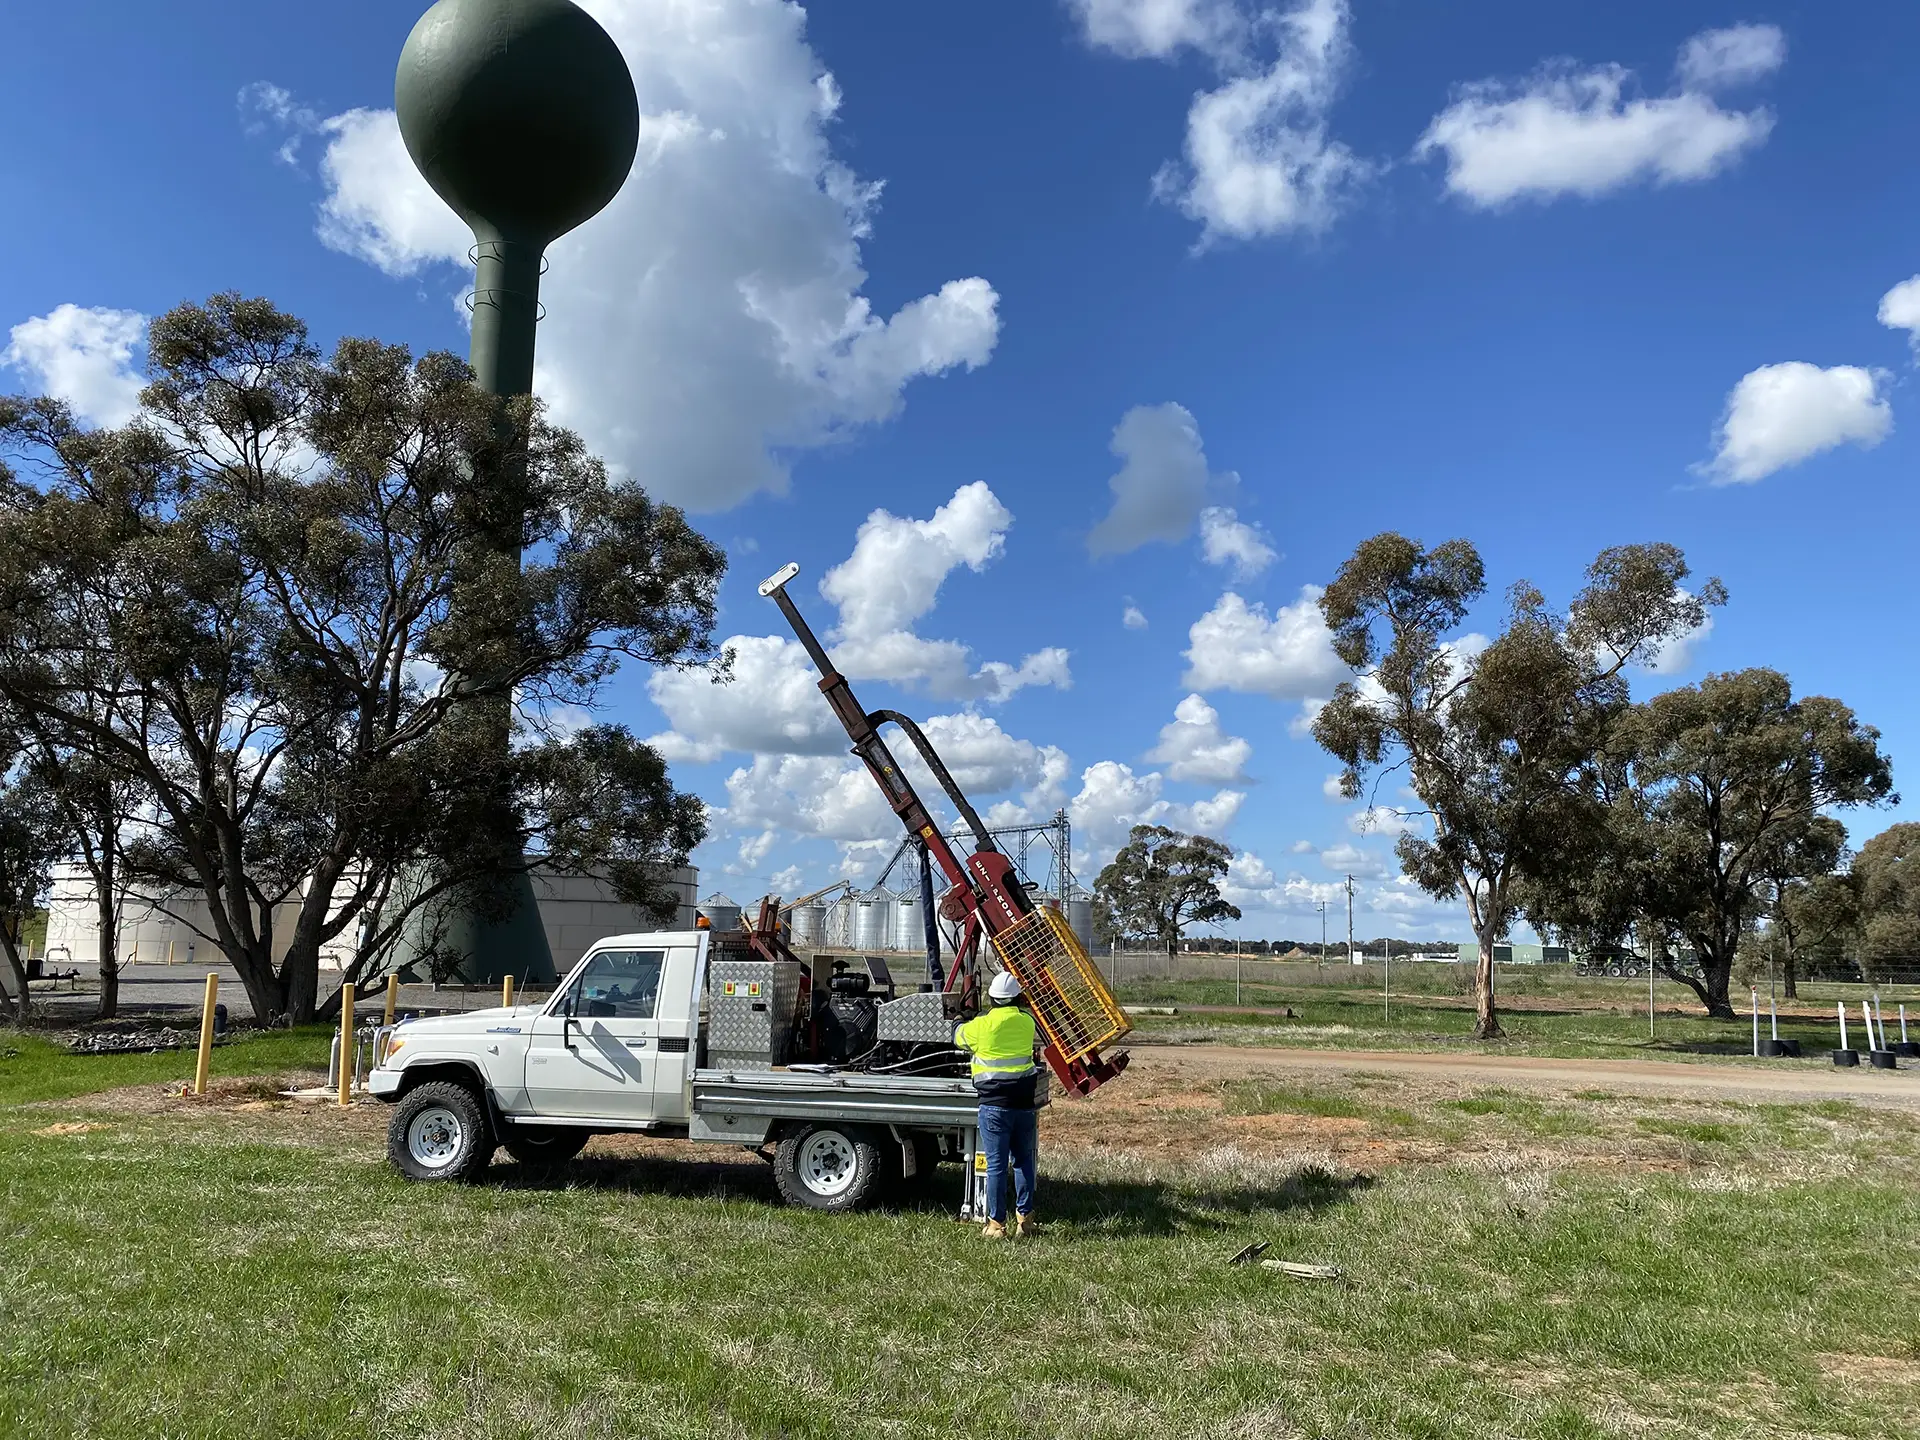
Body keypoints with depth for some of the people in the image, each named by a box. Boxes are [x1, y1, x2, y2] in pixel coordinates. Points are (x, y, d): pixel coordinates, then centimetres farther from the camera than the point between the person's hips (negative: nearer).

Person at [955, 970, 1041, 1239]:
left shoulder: (982, 1025, -9)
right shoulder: (1027, 1023, 1)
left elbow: (958, 1037, 10)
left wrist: (961, 1022, 33)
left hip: (994, 1105, -4)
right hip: (1025, 1103, 4)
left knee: (996, 1165, 1)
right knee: (1023, 1162, 16)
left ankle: (996, 1224, 5)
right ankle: (1024, 1218, 20)